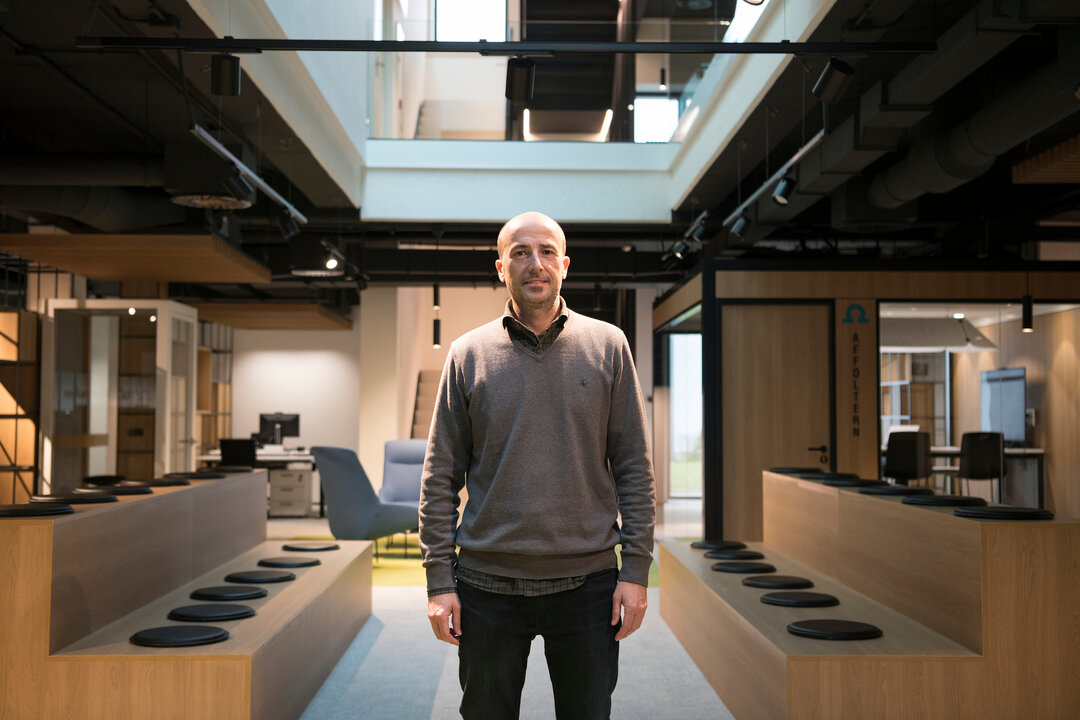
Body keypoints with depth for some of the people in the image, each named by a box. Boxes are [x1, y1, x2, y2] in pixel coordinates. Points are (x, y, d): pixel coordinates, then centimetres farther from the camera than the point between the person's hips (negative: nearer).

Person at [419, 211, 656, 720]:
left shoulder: (608, 346, 3)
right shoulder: (468, 355, 3)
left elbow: (635, 468, 2)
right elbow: (440, 477, 2)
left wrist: (636, 569, -3)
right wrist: (439, 579, -3)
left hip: (588, 581, 0)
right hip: (488, 584, 0)